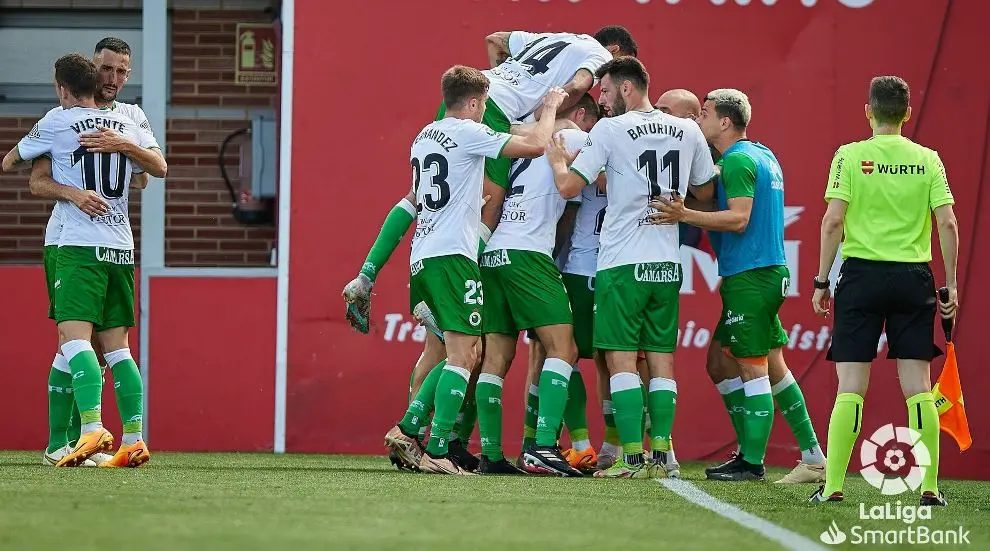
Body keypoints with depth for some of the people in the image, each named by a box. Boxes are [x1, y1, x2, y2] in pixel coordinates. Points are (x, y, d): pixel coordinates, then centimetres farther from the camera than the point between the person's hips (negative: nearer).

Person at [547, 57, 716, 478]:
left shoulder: (611, 131, -6)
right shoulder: (688, 132, 8)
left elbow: (568, 186, -6)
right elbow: (704, 191, 19)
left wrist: (555, 157, 12)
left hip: (624, 262, -5)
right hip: (668, 262, 5)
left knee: (621, 359, -3)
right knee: (661, 359, 8)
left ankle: (633, 459, -9)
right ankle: (660, 455, 5)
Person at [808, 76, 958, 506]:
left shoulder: (850, 156, -2)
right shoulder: (927, 160, 4)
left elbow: (833, 221, -8)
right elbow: (947, 224, -1)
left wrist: (821, 281, -1)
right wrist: (950, 285, 5)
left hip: (862, 274, -2)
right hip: (914, 277, 2)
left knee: (851, 387, 0)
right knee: (918, 387, 4)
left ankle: (833, 484, -4)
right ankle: (929, 486, 1)